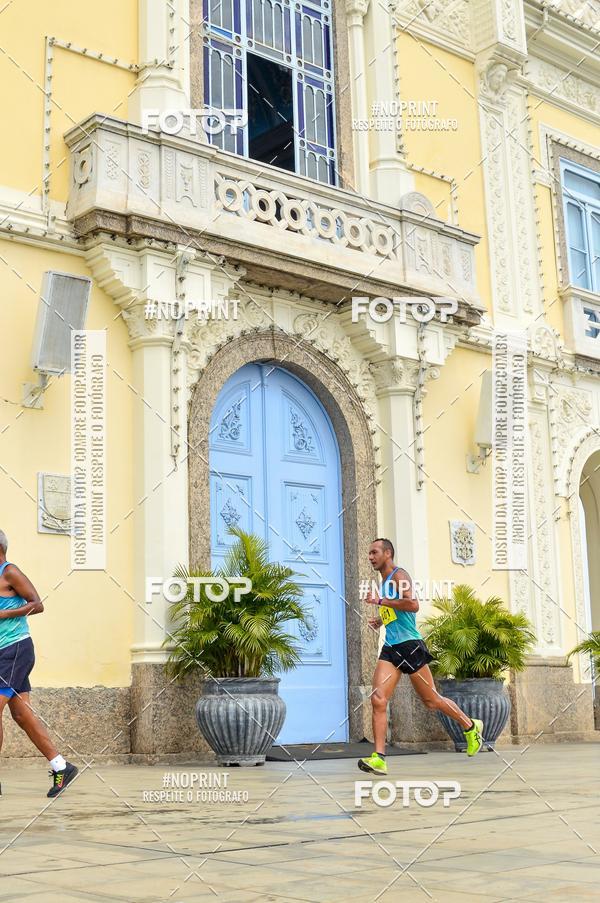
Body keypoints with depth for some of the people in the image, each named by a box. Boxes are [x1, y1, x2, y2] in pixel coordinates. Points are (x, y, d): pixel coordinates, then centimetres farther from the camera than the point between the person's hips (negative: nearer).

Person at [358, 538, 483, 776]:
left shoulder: (399, 575, -8)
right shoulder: (385, 581, 19)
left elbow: (413, 605, -25)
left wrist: (380, 601, -21)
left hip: (409, 645, -8)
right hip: (390, 649, 8)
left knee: (431, 700, 6)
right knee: (378, 700, -11)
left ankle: (471, 726, 29)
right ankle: (379, 758, -15)